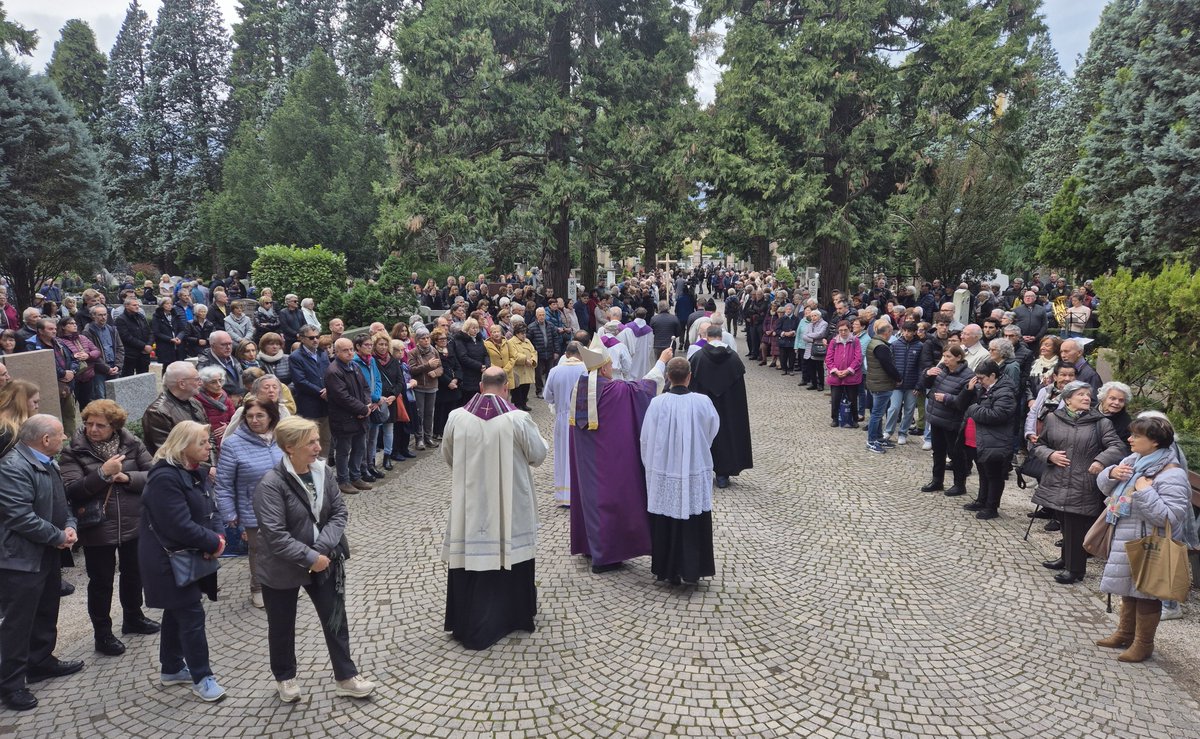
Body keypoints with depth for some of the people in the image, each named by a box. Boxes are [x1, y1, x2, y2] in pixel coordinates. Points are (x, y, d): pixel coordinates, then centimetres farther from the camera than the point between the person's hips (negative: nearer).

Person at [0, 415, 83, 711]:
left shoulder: (47, 464, 10)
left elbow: (61, 503, 17)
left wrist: (70, 525, -2)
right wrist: (58, 537, -17)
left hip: (47, 555, 10)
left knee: (46, 614, 20)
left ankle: (41, 661, 36)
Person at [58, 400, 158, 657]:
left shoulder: (132, 444, -3)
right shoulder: (73, 452, -9)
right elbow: (72, 491, -18)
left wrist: (126, 477, -21)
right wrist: (103, 473, -28)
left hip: (134, 524, 3)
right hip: (97, 529, -3)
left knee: (133, 573, 21)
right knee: (101, 581, 9)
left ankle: (133, 617, 42)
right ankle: (102, 633, 25)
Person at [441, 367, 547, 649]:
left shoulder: (456, 417, -7)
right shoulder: (518, 419, -15)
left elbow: (447, 456, 7)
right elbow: (538, 455, -3)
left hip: (469, 505, 1)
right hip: (510, 506, -1)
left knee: (470, 555, 12)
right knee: (511, 552, 17)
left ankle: (468, 625, 22)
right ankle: (516, 614, 34)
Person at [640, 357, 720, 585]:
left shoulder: (657, 404, -13)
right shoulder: (703, 402, -11)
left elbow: (646, 439, -4)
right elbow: (713, 431, 7)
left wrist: (650, 465, 13)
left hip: (663, 474, 0)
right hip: (695, 474, 0)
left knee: (664, 523, 12)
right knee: (693, 523, 11)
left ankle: (667, 570, 21)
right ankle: (691, 570, 17)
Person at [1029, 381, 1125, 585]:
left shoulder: (1101, 423, -1)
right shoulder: (1053, 419, 7)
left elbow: (1116, 447, -9)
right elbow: (1039, 445, 13)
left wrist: (1101, 460, -27)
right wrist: (1050, 455, -7)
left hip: (1083, 488, -3)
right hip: (1057, 484, 3)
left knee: (1077, 528, 0)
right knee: (1065, 524, 18)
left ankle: (1075, 568, 14)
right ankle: (1066, 558, 37)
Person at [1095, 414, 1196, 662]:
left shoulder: (1171, 474, -22)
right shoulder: (1134, 460, 3)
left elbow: (1170, 517, -28)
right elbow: (1104, 485, 11)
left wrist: (1145, 491, -31)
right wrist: (1111, 473, -9)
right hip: (1124, 541, 8)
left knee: (1146, 593, 8)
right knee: (1128, 588, 22)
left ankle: (1143, 644, 23)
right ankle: (1125, 634, 38)